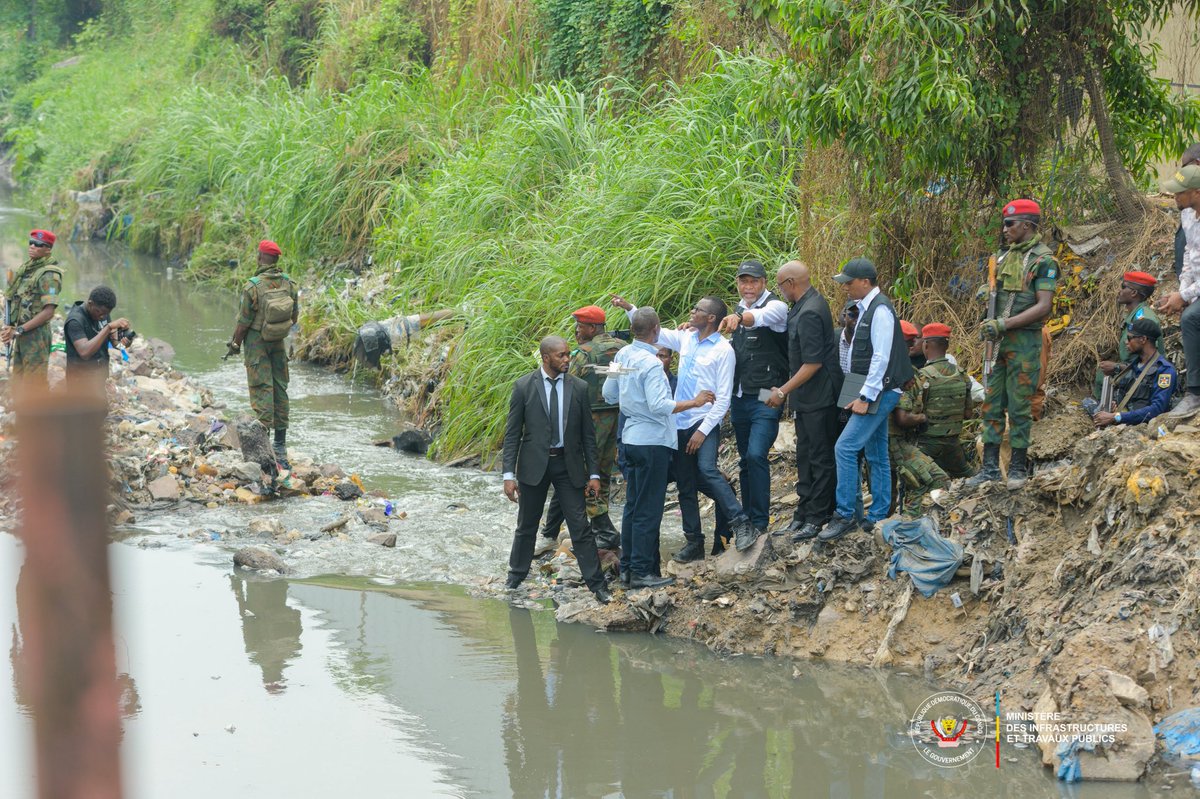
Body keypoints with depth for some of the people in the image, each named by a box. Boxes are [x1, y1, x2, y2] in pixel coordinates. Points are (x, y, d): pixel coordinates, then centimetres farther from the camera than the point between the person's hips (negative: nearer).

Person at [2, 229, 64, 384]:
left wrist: (18, 330, -19)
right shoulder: (25, 269, 14)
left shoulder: (49, 274, -11)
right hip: (20, 336, 9)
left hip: (36, 335, -9)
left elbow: (48, 312, -18)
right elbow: (13, 301, 18)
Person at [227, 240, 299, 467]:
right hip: (279, 342, 5)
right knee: (280, 389, 11)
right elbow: (294, 316, 6)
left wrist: (235, 344, 1)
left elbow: (244, 321, -14)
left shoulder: (253, 286, -19)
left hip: (257, 340, -5)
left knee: (261, 390, -3)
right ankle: (281, 446, 16)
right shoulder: (289, 284, -3)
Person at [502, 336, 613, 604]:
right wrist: (509, 474, -9)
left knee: (580, 526, -2)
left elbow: (588, 433, 5)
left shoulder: (578, 388, 0)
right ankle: (516, 575, 29)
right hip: (533, 464, -1)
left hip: (568, 463, 1)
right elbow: (512, 433, -3)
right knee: (526, 526, 12)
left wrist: (593, 473, 1)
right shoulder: (524, 387, -5)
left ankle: (596, 583, 3)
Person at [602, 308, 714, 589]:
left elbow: (609, 395, 15)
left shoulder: (622, 356, 6)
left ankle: (627, 567, 19)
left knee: (633, 505, 15)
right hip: (652, 440, -9)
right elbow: (659, 405, -26)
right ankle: (642, 571, 0)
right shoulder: (650, 364, -20)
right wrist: (694, 403, -20)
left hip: (631, 437, 9)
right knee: (648, 510, -3)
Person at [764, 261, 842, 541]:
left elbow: (813, 363, -24)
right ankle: (804, 510, 25)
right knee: (806, 455, 16)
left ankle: (817, 517, 5)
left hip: (818, 398, -10)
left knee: (820, 458, -1)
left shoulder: (809, 313, -23)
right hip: (806, 397, 10)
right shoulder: (803, 306, 9)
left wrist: (783, 392, -18)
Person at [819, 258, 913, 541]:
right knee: (877, 456, 12)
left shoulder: (880, 310, -16)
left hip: (880, 392, -10)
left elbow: (881, 358, -21)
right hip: (874, 394, 10)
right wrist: (863, 396, 14)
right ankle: (878, 517, 17)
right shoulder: (866, 308, 14)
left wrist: (865, 397, -21)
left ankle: (844, 515, -10)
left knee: (845, 448, -14)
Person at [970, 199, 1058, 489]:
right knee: (991, 404, 6)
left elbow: (1043, 306, -16)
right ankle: (990, 467, 9)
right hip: (998, 341, 7)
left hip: (1024, 342, -7)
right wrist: (988, 324, 4)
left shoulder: (1043, 260, -8)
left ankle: (1018, 468, 5)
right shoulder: (1004, 256, 15)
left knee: (1019, 407, -2)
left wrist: (1003, 324, -20)